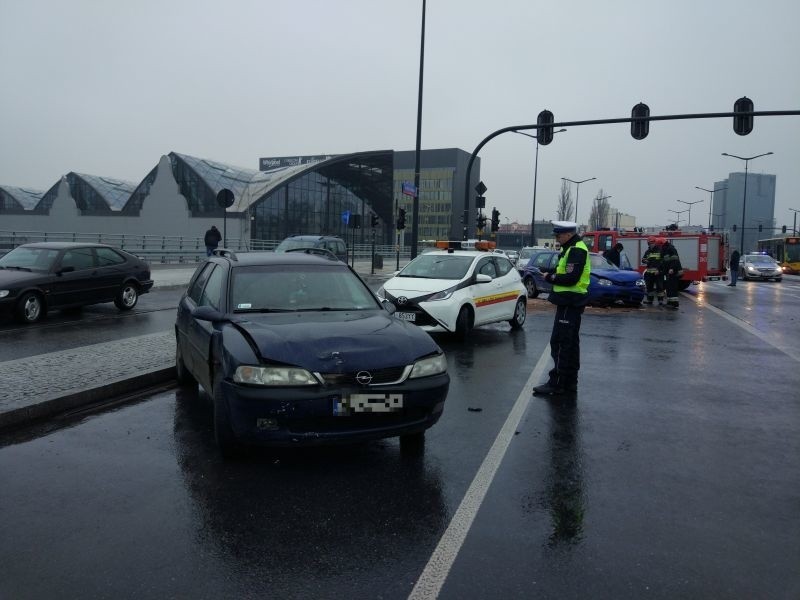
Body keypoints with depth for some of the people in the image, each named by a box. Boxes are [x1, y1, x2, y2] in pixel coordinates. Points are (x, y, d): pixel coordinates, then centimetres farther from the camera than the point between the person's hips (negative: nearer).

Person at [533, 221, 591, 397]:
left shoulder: (576, 251, -16)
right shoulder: (572, 249, 17)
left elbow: (571, 278, -24)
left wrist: (550, 277, -12)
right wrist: (553, 275, 5)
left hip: (569, 303, -11)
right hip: (572, 302, 11)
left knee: (559, 343, -9)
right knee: (571, 343, 15)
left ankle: (556, 384, -6)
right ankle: (570, 383, 24)